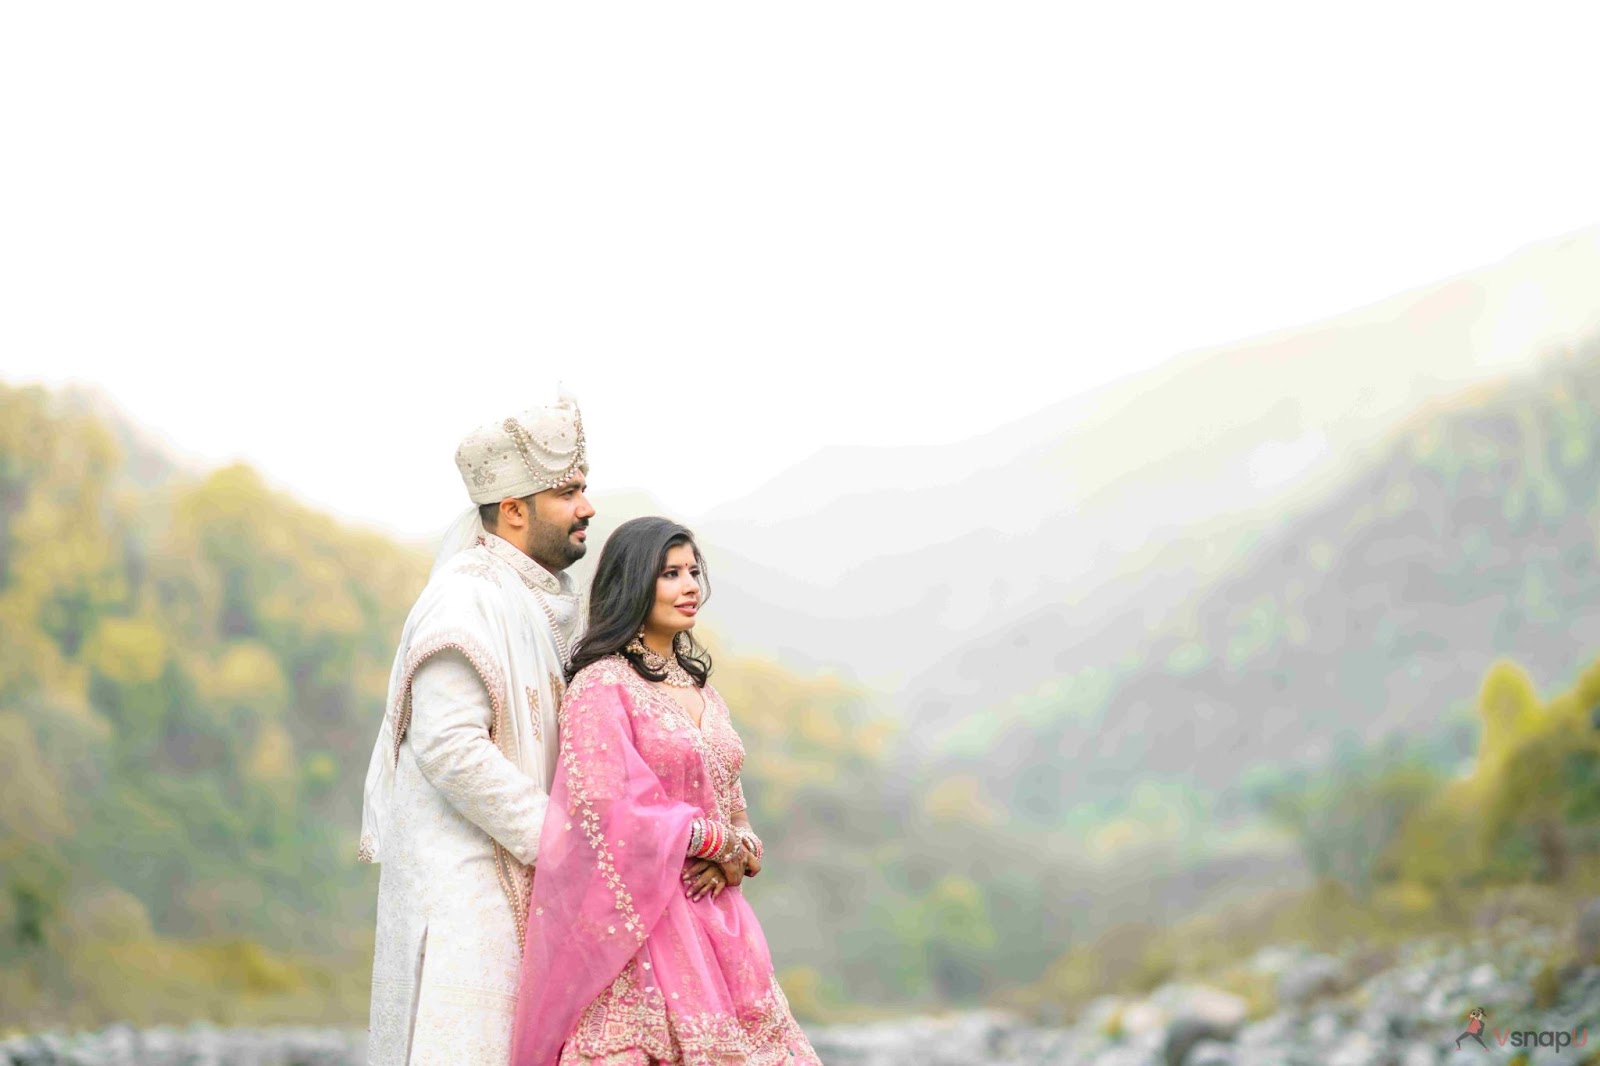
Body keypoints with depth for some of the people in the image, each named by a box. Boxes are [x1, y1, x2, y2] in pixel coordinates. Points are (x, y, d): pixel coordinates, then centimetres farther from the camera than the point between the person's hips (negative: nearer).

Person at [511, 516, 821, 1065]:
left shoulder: (700, 688, 16)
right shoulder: (602, 684, -7)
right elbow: (606, 806, -17)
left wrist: (733, 861, -3)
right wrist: (722, 843, -7)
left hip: (716, 926, 7)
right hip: (641, 929, -7)